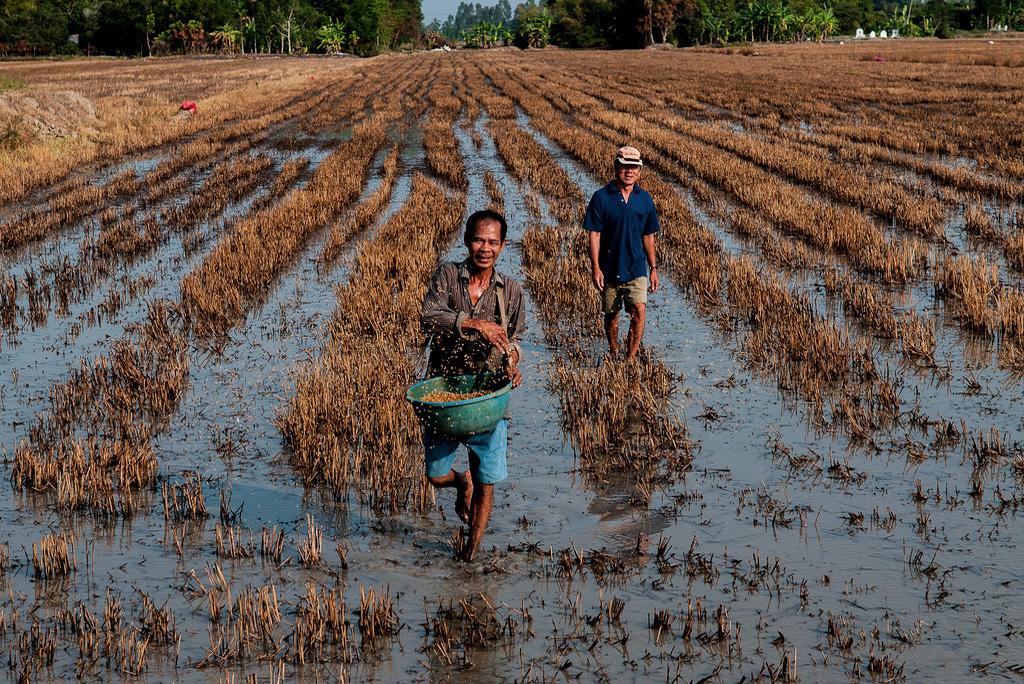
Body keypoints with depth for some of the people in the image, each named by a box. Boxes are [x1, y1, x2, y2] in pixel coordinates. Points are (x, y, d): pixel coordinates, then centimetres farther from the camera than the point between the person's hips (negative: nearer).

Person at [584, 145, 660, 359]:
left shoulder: (645, 199, 3)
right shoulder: (602, 197, -6)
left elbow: (648, 237, 10)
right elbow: (594, 235, -6)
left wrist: (654, 268, 9)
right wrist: (595, 267, -12)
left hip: (636, 269, 1)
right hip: (610, 269, -1)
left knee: (639, 311, -15)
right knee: (611, 314, 13)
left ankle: (631, 358, -10)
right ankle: (614, 355, 31)